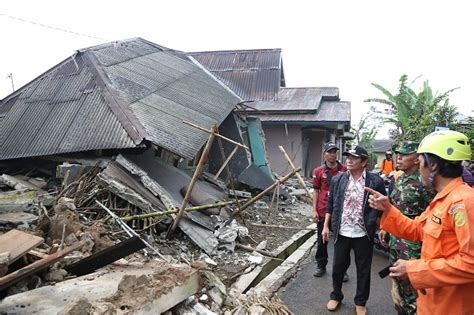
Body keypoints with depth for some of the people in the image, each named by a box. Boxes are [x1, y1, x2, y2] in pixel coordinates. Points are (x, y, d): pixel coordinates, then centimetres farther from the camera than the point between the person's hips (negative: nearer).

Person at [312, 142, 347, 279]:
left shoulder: (344, 170, -2)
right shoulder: (318, 171, 0)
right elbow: (316, 191, 4)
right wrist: (314, 210, 0)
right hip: (323, 211, 1)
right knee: (322, 240, 13)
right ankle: (321, 266, 28)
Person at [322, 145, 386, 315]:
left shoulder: (375, 181, -8)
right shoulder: (337, 179, 0)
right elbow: (330, 204, 6)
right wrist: (326, 226, 5)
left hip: (363, 234, -2)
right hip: (341, 232, 2)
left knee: (363, 270, 13)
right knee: (338, 266, 15)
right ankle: (336, 295, 37)